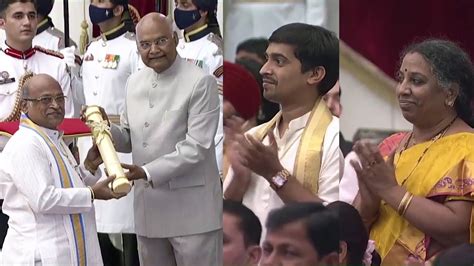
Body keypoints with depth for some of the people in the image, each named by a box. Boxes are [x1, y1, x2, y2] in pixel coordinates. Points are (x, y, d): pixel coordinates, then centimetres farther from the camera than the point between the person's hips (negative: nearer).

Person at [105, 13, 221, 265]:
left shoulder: (200, 83, -9)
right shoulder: (135, 82, 12)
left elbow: (196, 147, -15)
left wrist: (148, 172, -21)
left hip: (191, 210, -6)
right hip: (149, 207, 6)